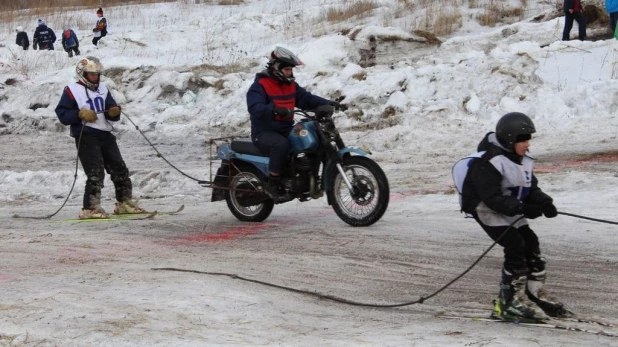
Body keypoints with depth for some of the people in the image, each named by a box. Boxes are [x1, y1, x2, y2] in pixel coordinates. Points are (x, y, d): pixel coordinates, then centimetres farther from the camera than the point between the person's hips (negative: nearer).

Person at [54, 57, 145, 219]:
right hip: (86, 137, -7)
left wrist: (114, 112, -9)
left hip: (105, 135, 7)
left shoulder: (102, 89, 15)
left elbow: (111, 108, 15)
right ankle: (91, 208, -8)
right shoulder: (72, 91, -2)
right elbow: (62, 113, -6)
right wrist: (80, 114, -19)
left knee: (119, 169, 9)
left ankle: (125, 202, 20)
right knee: (95, 174, -13)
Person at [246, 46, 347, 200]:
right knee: (281, 144, -39)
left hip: (286, 130, 8)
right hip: (264, 132, -8)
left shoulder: (291, 85, 14)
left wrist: (328, 104, -7)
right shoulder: (260, 85, -11)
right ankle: (272, 184, -27)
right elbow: (255, 108, -27)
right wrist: (274, 109, -46)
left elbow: (307, 98, 9)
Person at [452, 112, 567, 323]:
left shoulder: (523, 161, 5)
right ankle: (511, 301, -14)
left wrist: (544, 203, -15)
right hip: (486, 209, -9)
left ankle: (534, 292, 15)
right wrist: (522, 208, -36)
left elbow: (532, 189, 8)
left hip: (510, 209, 9)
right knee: (515, 245, -20)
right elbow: (492, 197, -29)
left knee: (531, 243, 1)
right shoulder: (487, 163, -24)